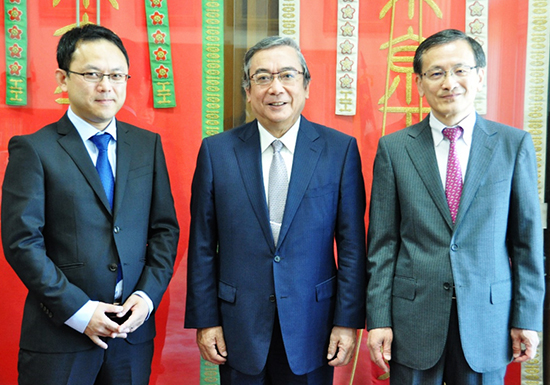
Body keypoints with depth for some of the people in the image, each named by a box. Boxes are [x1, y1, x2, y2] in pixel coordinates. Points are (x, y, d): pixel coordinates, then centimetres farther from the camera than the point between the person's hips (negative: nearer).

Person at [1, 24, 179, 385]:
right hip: (60, 333, -3)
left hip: (133, 328, 3)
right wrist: (77, 311, -13)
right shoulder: (33, 149, -5)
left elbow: (165, 228, 6)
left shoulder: (148, 144, 6)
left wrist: (147, 294, -6)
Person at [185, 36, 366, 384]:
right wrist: (205, 320, -1)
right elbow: (202, 246, 0)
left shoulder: (340, 149, -5)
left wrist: (348, 321, -5)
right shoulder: (216, 151, -3)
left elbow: (352, 244, -3)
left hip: (312, 327, 0)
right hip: (238, 329, 1)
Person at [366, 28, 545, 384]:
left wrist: (527, 317, 0)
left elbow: (528, 237, 2)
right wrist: (379, 318, -4)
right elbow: (382, 242, -1)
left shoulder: (515, 144, 0)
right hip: (413, 318, 0)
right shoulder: (393, 148, -1)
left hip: (488, 317, 1)